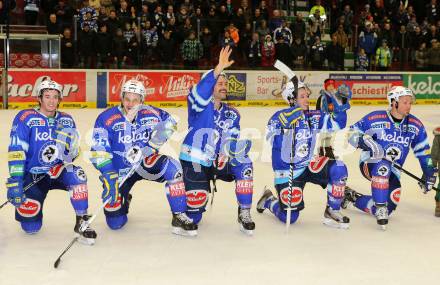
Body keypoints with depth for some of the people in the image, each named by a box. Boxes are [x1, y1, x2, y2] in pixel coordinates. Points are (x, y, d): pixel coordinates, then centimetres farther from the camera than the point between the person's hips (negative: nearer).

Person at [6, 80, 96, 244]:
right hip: (33, 175, -2)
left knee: (76, 174, -33)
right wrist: (15, 181, -25)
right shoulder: (25, 118, -8)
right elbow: (16, 151, -16)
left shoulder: (66, 120, 4)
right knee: (30, 227, -10)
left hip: (58, 172, 2)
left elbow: (72, 155, 0)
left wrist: (67, 141, -22)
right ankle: (24, 206, 27)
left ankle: (81, 223, -20)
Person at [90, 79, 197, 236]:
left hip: (146, 163, 1)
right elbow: (99, 152, -17)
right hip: (119, 170, -1)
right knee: (115, 222, -6)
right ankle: (123, 200, 33)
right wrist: (109, 176, -29)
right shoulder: (106, 119, -17)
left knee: (172, 167, -30)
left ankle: (179, 217, -20)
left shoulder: (151, 114, -11)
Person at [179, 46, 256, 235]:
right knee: (194, 214, -11)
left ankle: (244, 213, -14)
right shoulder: (200, 105, -8)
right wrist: (220, 67, -41)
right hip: (193, 161, -4)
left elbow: (234, 139, -3)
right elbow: (199, 92, -32)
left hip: (217, 161, 4)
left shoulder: (232, 114, 6)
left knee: (244, 165, -24)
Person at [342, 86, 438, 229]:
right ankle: (380, 207, -28)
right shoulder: (375, 118, -11)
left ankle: (352, 196, 20)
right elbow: (352, 133, -8)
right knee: (383, 166, -40)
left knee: (388, 207, -4)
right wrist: (365, 142, -27)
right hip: (370, 164, -5)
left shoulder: (415, 125, 2)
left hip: (392, 173, 5)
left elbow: (423, 151, 12)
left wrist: (429, 173, 6)